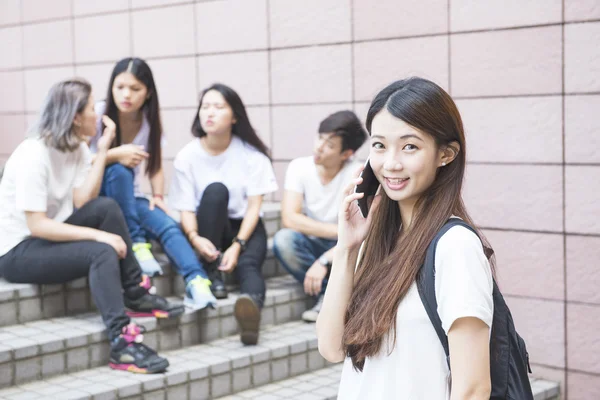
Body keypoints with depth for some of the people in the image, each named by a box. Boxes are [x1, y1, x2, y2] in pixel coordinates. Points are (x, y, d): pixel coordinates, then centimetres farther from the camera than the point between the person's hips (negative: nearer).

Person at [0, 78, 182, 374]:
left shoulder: (78, 148, 4)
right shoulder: (33, 155, -20)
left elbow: (82, 203, -9)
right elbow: (36, 225, -25)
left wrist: (102, 152, -12)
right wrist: (98, 235, -28)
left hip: (48, 237, 8)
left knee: (106, 207, -16)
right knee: (102, 253, -28)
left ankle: (135, 294, -8)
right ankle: (122, 344, -31)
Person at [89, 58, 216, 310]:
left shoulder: (150, 121, 0)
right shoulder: (98, 115, -13)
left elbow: (155, 167, 7)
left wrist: (158, 195, -13)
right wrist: (114, 155, -32)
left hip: (129, 198, 3)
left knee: (168, 225, -27)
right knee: (119, 170, -36)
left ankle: (196, 282, -45)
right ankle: (136, 245, -28)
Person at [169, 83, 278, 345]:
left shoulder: (251, 153, -7)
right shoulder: (187, 156, -6)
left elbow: (254, 206, -11)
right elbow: (186, 210, -9)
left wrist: (237, 245, -25)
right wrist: (194, 237, -32)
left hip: (245, 227, 0)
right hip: (208, 230, 0)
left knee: (247, 265, -34)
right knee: (215, 190, -31)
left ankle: (252, 303, -67)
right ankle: (213, 272, -28)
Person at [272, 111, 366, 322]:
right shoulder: (299, 167, -11)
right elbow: (289, 219, -21)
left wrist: (324, 261, -34)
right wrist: (339, 230, -23)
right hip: (312, 245, 2)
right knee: (283, 240, -31)